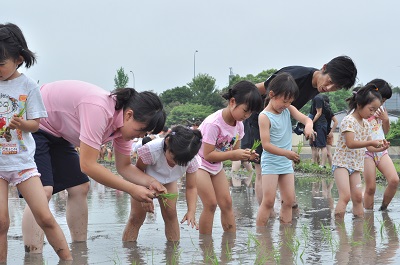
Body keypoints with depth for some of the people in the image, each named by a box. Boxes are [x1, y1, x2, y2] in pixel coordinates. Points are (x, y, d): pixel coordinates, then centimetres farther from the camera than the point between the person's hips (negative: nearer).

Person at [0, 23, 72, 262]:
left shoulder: (28, 86, -4)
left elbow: (35, 124, -1)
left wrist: (21, 123, -23)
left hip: (22, 160, -1)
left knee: (45, 217, -2)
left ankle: (69, 259, 9)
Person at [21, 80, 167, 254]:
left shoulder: (125, 122, -7)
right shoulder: (99, 109, -36)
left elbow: (124, 167, 3)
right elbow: (88, 165, -34)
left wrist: (151, 182, -16)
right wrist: (131, 189, -30)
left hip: (56, 134, 9)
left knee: (79, 188, 5)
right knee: (43, 191, -22)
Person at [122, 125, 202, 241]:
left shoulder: (192, 161, -32)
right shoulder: (151, 149, -42)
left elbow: (191, 188, -23)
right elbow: (139, 170, -22)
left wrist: (191, 212, -37)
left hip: (168, 182, 2)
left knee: (170, 214, -8)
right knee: (137, 217, -7)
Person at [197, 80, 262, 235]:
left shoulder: (238, 124, -6)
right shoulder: (213, 123, -29)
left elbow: (234, 153, 1)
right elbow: (208, 155, -27)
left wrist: (245, 155, -21)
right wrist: (234, 154, -33)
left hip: (216, 165, 7)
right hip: (200, 163, -7)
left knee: (226, 203, 2)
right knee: (211, 204, -13)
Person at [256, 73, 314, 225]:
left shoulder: (288, 109, 4)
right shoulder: (265, 116, -15)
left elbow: (305, 118, -6)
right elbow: (266, 145, -19)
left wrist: (308, 126, -31)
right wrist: (287, 153, -27)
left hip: (286, 163, 7)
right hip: (270, 163, -7)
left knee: (289, 201, 6)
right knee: (268, 201, -8)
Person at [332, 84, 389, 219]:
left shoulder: (366, 124, 11)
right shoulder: (349, 120, -15)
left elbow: (368, 147, 16)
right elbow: (350, 143, -26)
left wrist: (380, 148, -4)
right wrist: (371, 142, -28)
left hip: (356, 166, 8)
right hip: (342, 163, -8)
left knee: (358, 197, 5)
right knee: (345, 196, -17)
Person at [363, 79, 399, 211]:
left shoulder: (381, 109, 13)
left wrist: (386, 119, 4)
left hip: (381, 150, 5)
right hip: (366, 151, -5)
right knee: (370, 188, -7)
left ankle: (383, 209, 9)